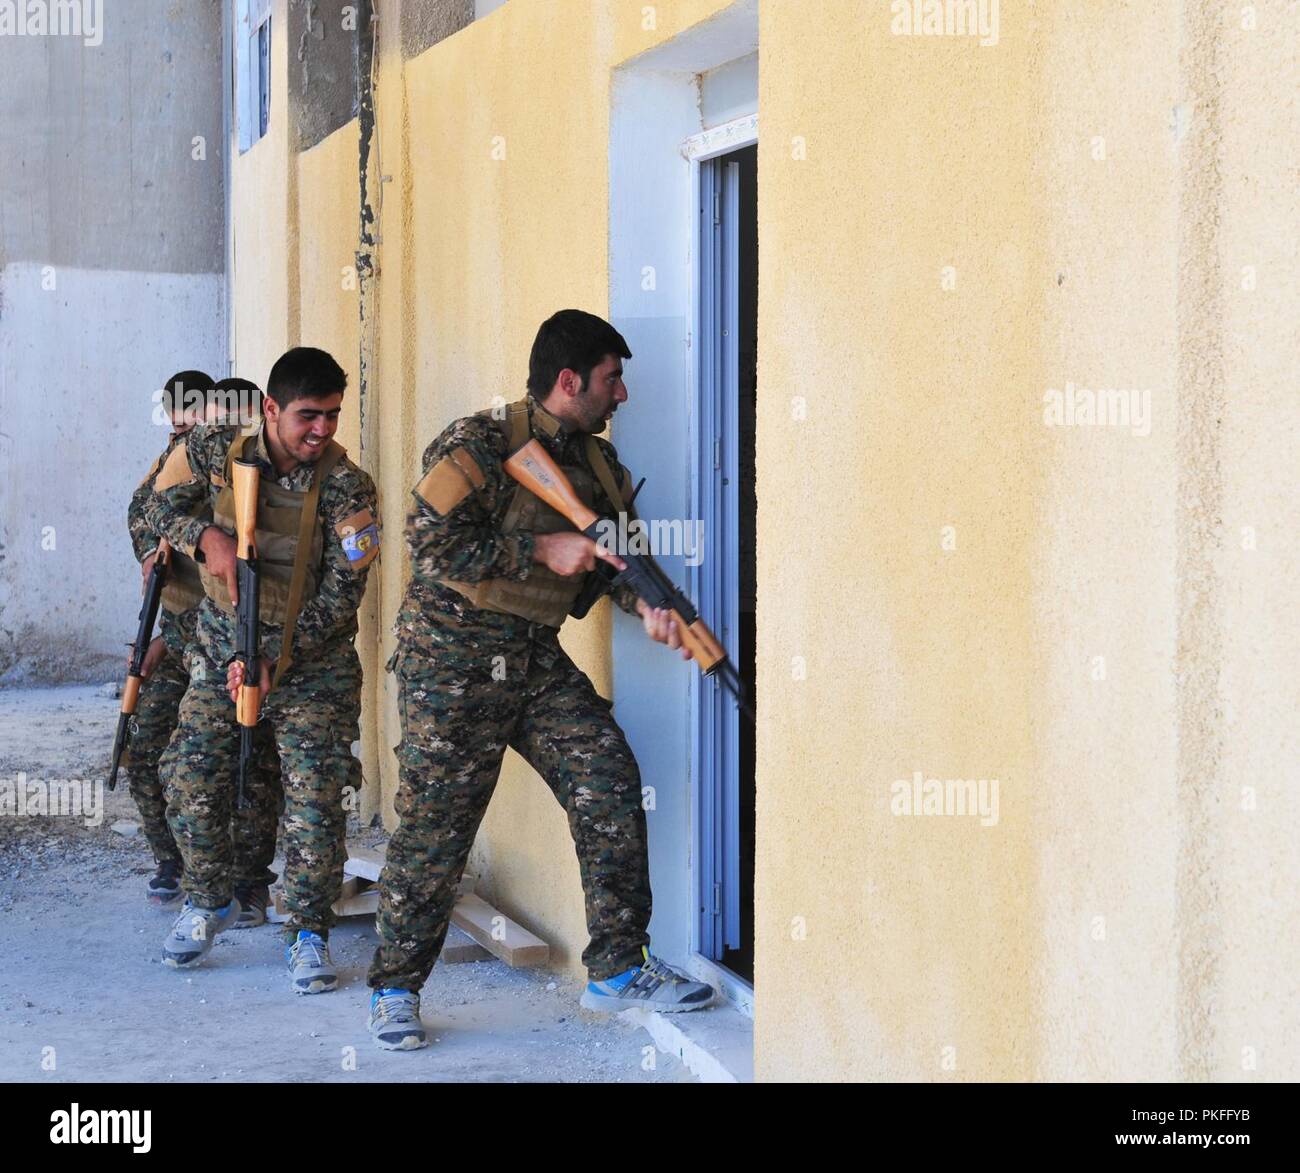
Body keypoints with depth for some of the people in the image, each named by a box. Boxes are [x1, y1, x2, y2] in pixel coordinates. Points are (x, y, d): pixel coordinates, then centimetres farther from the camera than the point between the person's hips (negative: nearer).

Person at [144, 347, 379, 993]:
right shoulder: (214, 450, -9)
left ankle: (309, 933, 5)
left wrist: (275, 660, -26)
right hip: (221, 644, 3)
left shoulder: (348, 489, -17)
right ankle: (210, 902, 26)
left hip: (310, 657, -3)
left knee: (313, 796, -10)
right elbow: (162, 504, 7)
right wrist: (206, 538, -16)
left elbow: (340, 597, -17)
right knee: (191, 779, 1)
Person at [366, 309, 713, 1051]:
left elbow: (617, 550, 11)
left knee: (612, 790, -2)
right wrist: (544, 550, -22)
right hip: (453, 660, -7)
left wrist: (647, 606, -11)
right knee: (437, 825, -2)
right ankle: (396, 990, 14)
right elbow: (431, 542, -22)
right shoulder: (481, 447, -14)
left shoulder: (597, 460, 10)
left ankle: (619, 970, 9)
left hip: (538, 659, 7)